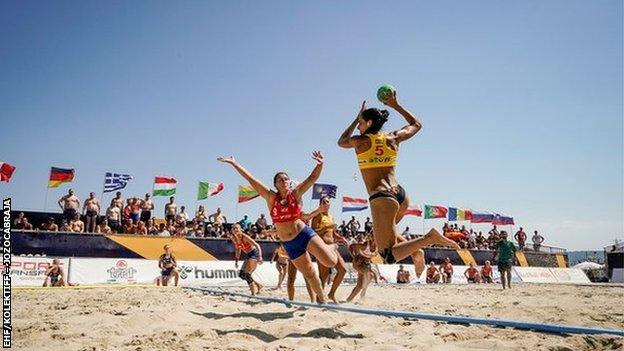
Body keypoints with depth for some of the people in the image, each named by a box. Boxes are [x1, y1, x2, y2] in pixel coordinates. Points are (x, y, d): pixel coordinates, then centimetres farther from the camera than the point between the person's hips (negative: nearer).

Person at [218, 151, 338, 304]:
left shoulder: (295, 194, -3)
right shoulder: (271, 197, -3)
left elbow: (312, 178, -13)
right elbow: (251, 179, -5)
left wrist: (320, 164, -32)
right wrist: (233, 163, -5)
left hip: (305, 234, -1)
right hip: (289, 244, 1)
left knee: (331, 262, -15)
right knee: (310, 275, 10)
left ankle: (328, 247, 21)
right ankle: (321, 298, 38)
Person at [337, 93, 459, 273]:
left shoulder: (360, 141, 1)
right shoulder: (393, 138, 12)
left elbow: (341, 142, 25)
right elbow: (416, 124, 32)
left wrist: (357, 118, 31)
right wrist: (395, 105, 35)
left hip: (381, 198, -6)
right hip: (400, 194, 7)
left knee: (389, 256, -7)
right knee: (386, 232, 33)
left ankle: (430, 238, -25)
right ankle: (415, 251, 10)